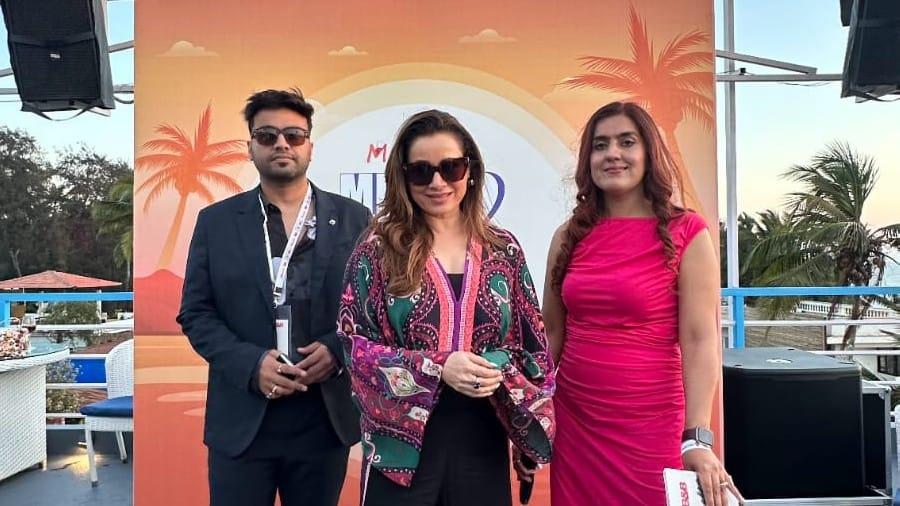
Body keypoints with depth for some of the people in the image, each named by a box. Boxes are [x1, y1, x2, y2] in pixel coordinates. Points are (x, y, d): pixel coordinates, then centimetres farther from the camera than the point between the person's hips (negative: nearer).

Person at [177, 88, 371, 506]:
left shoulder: (352, 218, 4)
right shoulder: (215, 221, 5)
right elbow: (195, 313, 2)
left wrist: (337, 349, -14)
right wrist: (251, 364, -13)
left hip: (325, 420, 1)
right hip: (241, 421, 0)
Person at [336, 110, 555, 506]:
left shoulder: (503, 250, 3)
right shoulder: (377, 251, -4)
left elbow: (533, 346, 7)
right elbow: (355, 345, -8)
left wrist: (501, 371, -12)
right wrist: (437, 368, -20)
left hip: (482, 443, 3)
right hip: (403, 443, -2)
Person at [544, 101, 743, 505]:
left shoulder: (685, 233, -7)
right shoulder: (570, 236, 4)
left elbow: (700, 340, -12)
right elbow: (551, 334, 9)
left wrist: (696, 438, -20)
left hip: (649, 423, -3)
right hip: (573, 421, 4)